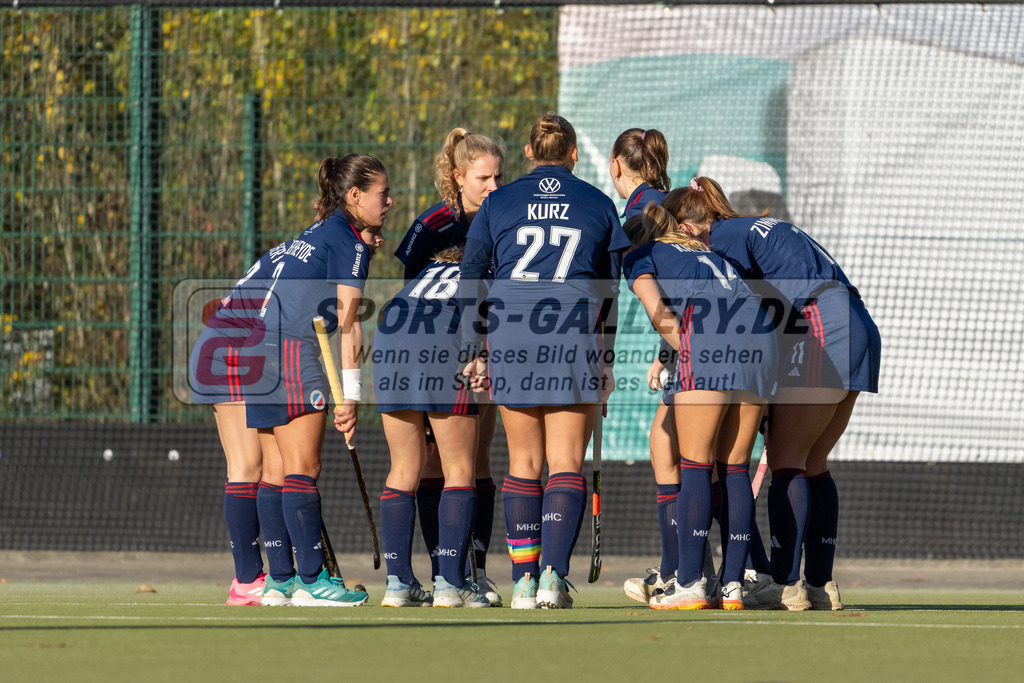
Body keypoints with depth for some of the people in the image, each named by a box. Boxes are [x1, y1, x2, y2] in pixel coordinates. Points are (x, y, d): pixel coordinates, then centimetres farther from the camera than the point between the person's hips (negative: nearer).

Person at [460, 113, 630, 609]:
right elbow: (610, 289, 13)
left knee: (523, 464, 10)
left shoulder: (499, 202, 10)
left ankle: (524, 580, 6)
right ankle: (553, 576, -15)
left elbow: (470, 281, 8)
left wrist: (474, 352, 11)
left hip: (510, 342, 1)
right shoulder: (598, 205, 10)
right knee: (566, 464, 0)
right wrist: (605, 358, 19)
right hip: (575, 342, -1)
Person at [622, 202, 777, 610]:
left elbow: (658, 311, 0)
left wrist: (683, 349, 9)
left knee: (695, 466, -2)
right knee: (735, 468, 8)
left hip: (709, 337, -5)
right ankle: (733, 585, 4)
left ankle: (690, 584, -7)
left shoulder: (639, 258, 19)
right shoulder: (703, 250, 36)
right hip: (760, 336, 5)